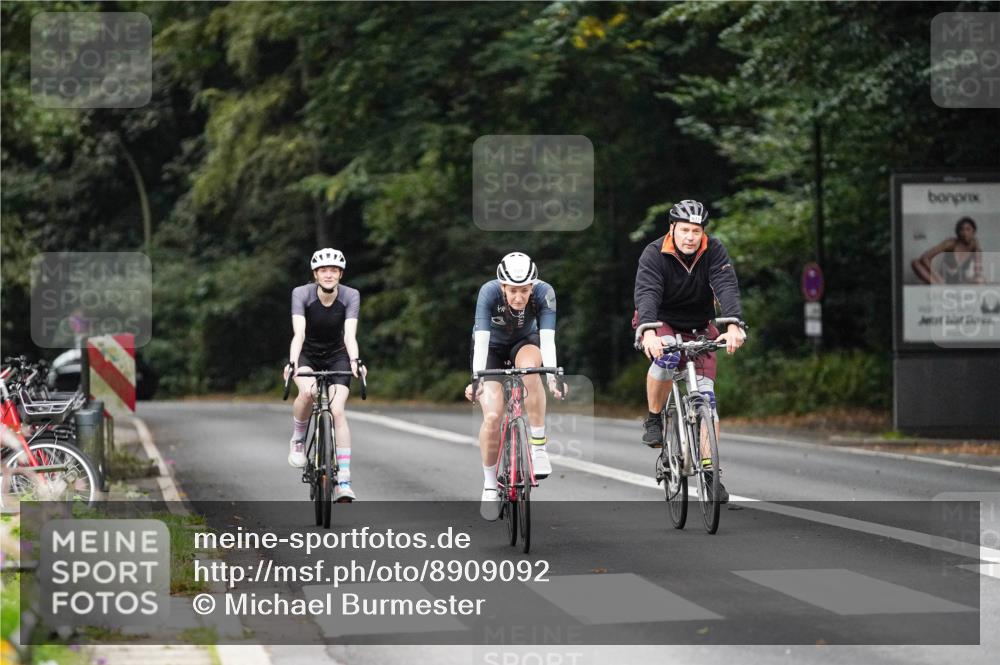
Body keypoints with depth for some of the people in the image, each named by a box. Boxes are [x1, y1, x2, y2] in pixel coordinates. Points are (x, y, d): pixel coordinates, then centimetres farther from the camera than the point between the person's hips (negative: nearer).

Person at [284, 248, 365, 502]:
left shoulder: (351, 296, -18)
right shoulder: (301, 294, -21)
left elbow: (350, 334, -28)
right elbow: (299, 333, -31)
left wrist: (354, 361, -46)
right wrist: (292, 362, -48)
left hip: (336, 356, 1)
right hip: (307, 355, -1)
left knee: (337, 410, -19)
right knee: (307, 392, -34)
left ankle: (343, 482, -18)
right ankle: (297, 440, -5)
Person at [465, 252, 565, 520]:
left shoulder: (544, 293, -29)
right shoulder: (489, 292, -31)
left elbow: (547, 338, -37)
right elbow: (481, 339, -38)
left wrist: (553, 376, -52)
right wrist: (476, 378, -51)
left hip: (525, 343, 1)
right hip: (492, 348, -1)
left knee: (529, 366, -37)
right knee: (493, 416, -19)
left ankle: (538, 445, -27)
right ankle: (490, 486, 2)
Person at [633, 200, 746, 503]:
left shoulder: (714, 251, -15)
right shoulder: (654, 254, -21)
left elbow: (727, 286, -30)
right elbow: (646, 293, -35)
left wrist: (733, 325, -48)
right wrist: (649, 332, -54)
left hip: (698, 328, 2)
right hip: (661, 323, -2)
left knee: (705, 393, -10)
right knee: (667, 357, -36)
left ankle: (709, 470, -7)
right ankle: (653, 420, -12)